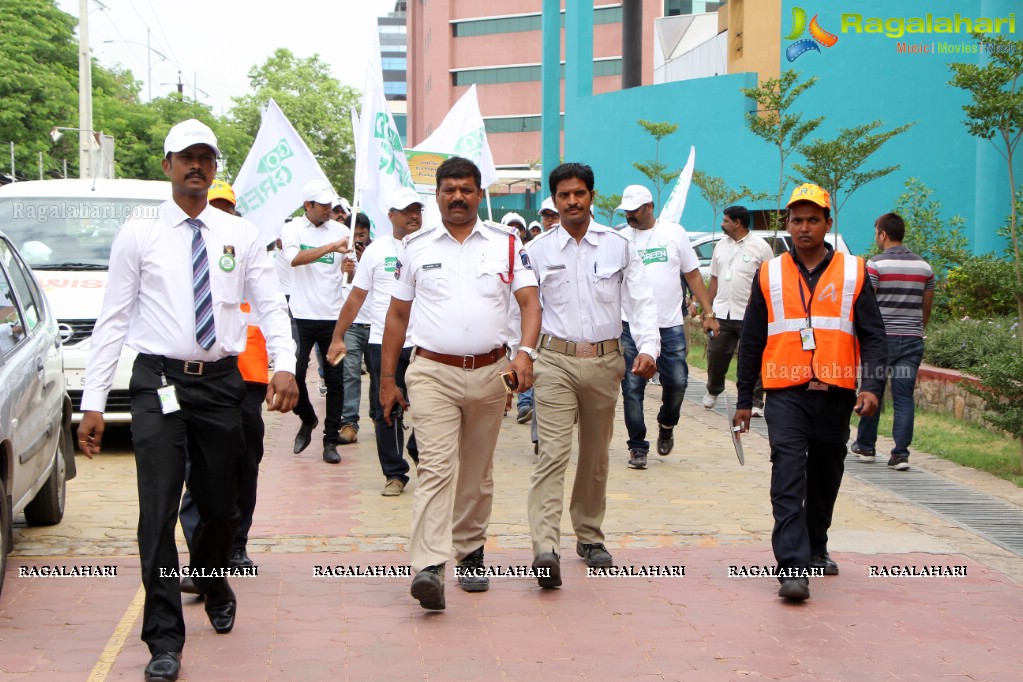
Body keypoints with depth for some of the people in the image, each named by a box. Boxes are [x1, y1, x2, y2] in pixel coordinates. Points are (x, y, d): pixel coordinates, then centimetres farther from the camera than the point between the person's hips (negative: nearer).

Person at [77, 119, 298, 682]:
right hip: (159, 382, -2)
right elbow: (113, 319, 0)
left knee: (221, 506, 12)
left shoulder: (240, 234, 7)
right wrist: (94, 401, -5)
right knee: (158, 512, -6)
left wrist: (284, 366, -15)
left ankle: (212, 582, 44)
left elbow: (271, 305, 3)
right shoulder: (138, 235, 1)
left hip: (220, 382, 2)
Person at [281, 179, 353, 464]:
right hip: (302, 315, -1)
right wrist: (331, 247, -31)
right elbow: (295, 258, -21)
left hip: (333, 315, 1)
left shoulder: (341, 231, 4)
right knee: (294, 373, -6)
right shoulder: (292, 229, 0)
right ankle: (308, 419, 23)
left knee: (335, 379, 3)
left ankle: (331, 440, 12)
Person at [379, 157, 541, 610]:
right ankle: (428, 568, -22)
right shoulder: (415, 248, 7)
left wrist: (525, 352, -18)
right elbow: (397, 315, 11)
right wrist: (387, 378, 9)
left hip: (489, 373, 2)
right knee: (437, 468, -15)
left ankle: (470, 554, 26)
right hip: (433, 373, -2)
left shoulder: (506, 243, 7)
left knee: (477, 474, 12)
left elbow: (530, 300, 0)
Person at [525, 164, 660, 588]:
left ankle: (590, 537, 27)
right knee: (553, 453, -13)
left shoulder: (618, 247, 5)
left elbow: (640, 300, 4)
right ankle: (545, 549, -22)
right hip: (556, 361, -2)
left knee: (596, 455, 13)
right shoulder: (537, 251, 3)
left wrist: (648, 347, -10)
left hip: (604, 361, 2)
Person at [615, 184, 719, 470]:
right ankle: (637, 447, 10)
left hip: (671, 325, 0)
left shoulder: (674, 233, 4)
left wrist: (708, 312, 4)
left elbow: (693, 274, 9)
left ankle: (666, 425, 31)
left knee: (676, 382, 1)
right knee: (632, 388, -1)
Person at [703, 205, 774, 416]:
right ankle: (713, 391, 33)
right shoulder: (721, 246, 13)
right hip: (721, 313, 5)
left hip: (750, 315, -5)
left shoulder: (760, 247, -4)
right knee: (716, 354, 10)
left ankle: (756, 402, 4)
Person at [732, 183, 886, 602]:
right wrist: (744, 400, 9)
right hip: (785, 395, -1)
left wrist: (872, 387, -11)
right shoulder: (769, 275, 6)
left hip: (835, 395, 1)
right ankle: (793, 568, -17)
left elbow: (873, 335, 4)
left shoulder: (853, 273, 5)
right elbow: (751, 342, 10)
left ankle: (816, 549, 36)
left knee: (825, 478, 15)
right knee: (788, 480, -13)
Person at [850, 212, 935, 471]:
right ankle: (900, 454, -3)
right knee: (904, 398, 2)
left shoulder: (875, 264, -8)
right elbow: (927, 307, 14)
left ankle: (865, 447, 22)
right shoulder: (924, 267, 8)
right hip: (912, 340, 4)